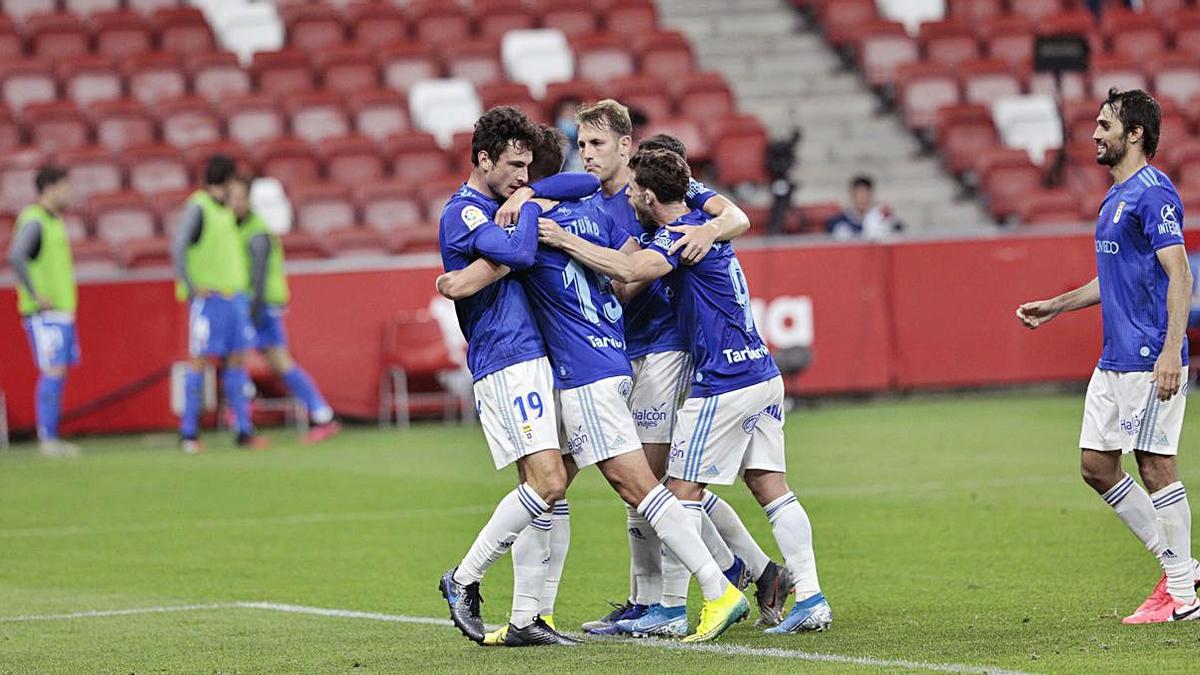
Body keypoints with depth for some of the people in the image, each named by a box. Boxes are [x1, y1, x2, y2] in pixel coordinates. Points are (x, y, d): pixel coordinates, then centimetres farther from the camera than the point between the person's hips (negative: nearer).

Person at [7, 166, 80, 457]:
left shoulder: (54, 222, 17)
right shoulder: (33, 220, -13)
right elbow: (16, 257, -27)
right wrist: (36, 296, -24)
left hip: (62, 310, 9)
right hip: (44, 313, -9)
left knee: (58, 373, 8)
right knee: (53, 371, -12)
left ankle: (52, 438, 11)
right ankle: (47, 439, -10)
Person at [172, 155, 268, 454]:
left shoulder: (226, 209, 15)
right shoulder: (198, 207, -8)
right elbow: (179, 248, -15)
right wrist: (190, 288, -17)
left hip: (234, 294, 7)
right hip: (208, 298, -7)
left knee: (236, 360, 6)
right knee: (199, 361, -5)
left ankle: (243, 430, 9)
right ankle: (189, 433, -3)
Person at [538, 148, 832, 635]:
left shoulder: (680, 234, -13)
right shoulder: (701, 225, 17)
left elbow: (629, 270, -30)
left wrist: (563, 240, -23)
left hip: (723, 384, -9)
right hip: (763, 375, 9)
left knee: (683, 490, -1)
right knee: (771, 488, 6)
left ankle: (670, 609, 2)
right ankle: (811, 597, 0)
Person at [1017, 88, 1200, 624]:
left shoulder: (1152, 193, -13)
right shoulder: (1116, 197, 17)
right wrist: (1054, 306, 26)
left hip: (1149, 359, -10)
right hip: (1114, 359, 10)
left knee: (1156, 464, -6)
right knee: (1096, 464, 9)